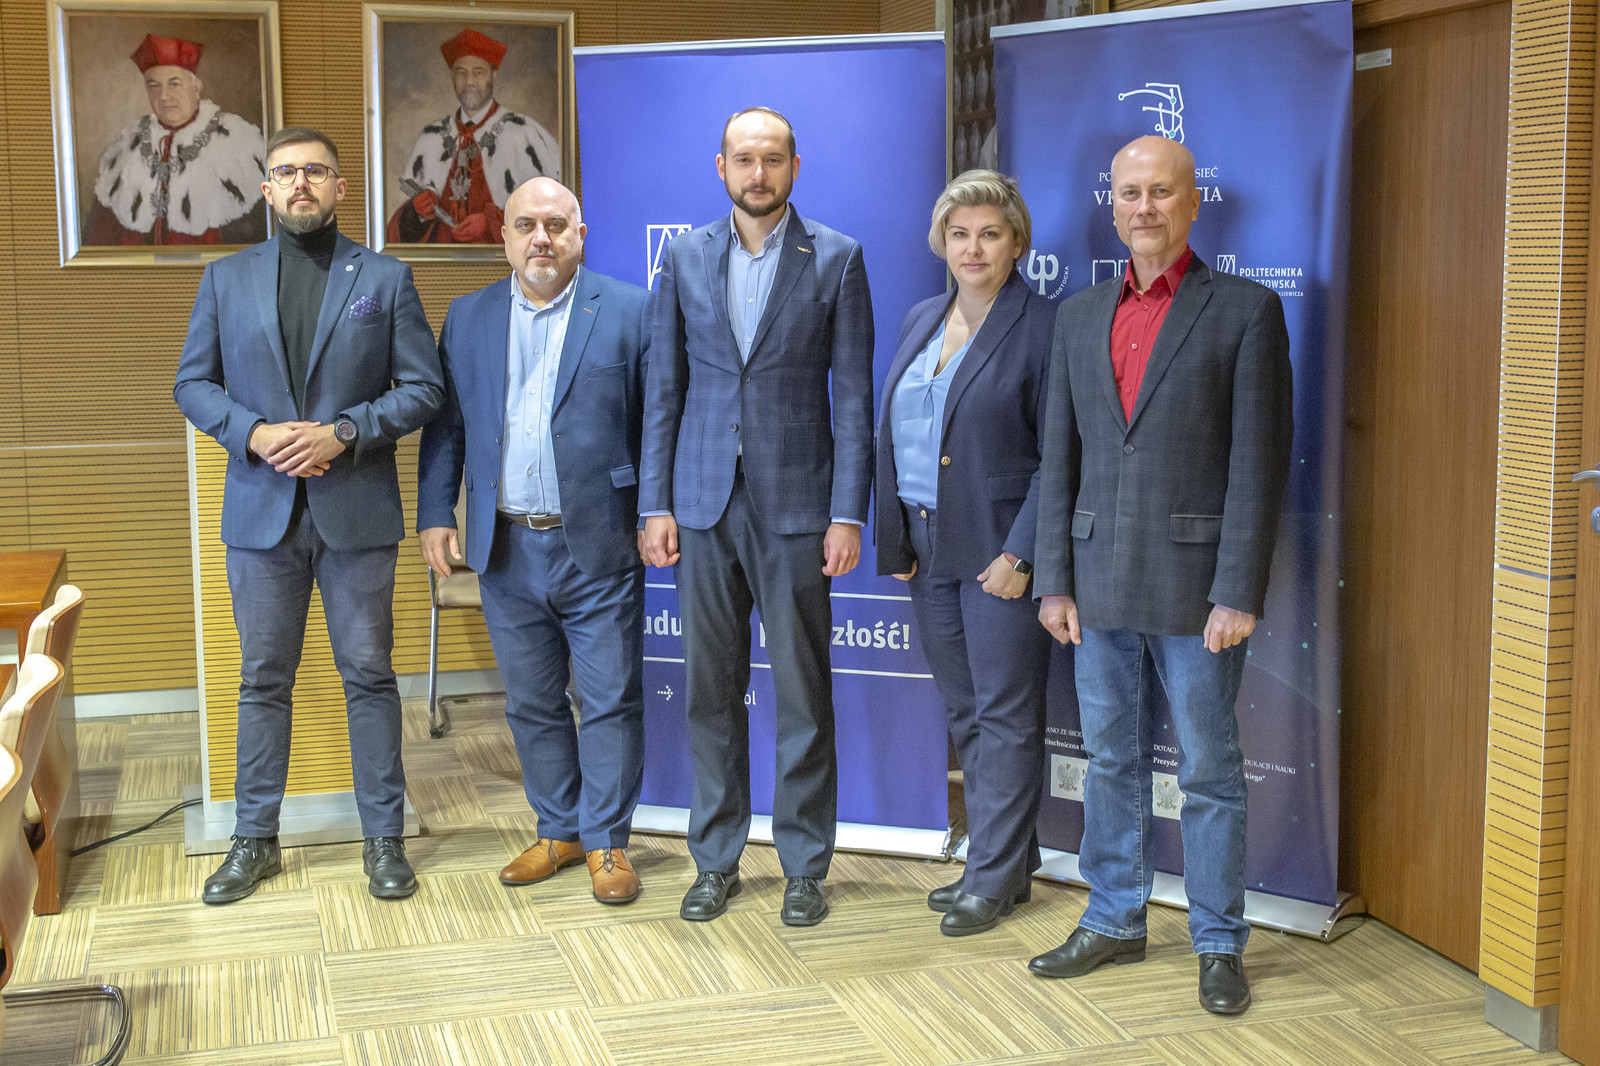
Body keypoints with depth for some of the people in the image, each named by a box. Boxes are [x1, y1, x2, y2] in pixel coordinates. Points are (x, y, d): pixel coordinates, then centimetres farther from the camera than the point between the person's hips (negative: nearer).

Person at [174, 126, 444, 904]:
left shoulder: (385, 278, 3)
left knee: (369, 675, 6)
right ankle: (254, 839, 21)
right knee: (262, 680, 9)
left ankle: (383, 839, 17)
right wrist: (254, 433, -11)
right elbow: (193, 383, 7)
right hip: (261, 510, 2)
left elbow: (423, 387, -1)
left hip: (357, 510, -1)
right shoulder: (226, 279, 8)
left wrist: (344, 431, -15)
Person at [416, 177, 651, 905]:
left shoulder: (629, 311, -1)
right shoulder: (468, 317, 9)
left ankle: (607, 841, 16)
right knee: (531, 704, 13)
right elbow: (444, 425, 10)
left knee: (610, 701, 3)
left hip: (597, 548, -3)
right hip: (507, 549, 4)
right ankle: (557, 831, 27)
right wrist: (435, 516, 3)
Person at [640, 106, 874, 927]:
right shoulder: (685, 258, 8)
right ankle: (715, 863, 21)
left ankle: (804, 867, 16)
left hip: (795, 503, -2)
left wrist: (847, 514, -8)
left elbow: (854, 395, -2)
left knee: (802, 691, 3)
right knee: (710, 690, 8)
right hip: (704, 502, 3)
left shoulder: (836, 259, 0)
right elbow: (663, 389, 8)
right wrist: (655, 504, 2)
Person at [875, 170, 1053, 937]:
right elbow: (892, 434, 14)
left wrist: (1021, 552, -17)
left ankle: (996, 876, 12)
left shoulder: (1041, 327, -9)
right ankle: (999, 857, 26)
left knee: (1005, 714, 1)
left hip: (1000, 552, -7)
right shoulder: (920, 321, 12)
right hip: (927, 550, 7)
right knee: (964, 712, 13)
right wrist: (893, 539, 6)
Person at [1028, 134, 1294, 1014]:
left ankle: (1219, 944, 18)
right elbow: (1058, 459, 10)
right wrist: (1053, 580, 4)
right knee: (1111, 763, 14)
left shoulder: (1245, 311, -3)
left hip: (1194, 585, -4)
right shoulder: (1080, 317, 11)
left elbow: (1259, 465, -8)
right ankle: (1113, 922, 28)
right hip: (1100, 585, 4)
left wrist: (1238, 594, -14)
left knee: (1208, 770, 5)